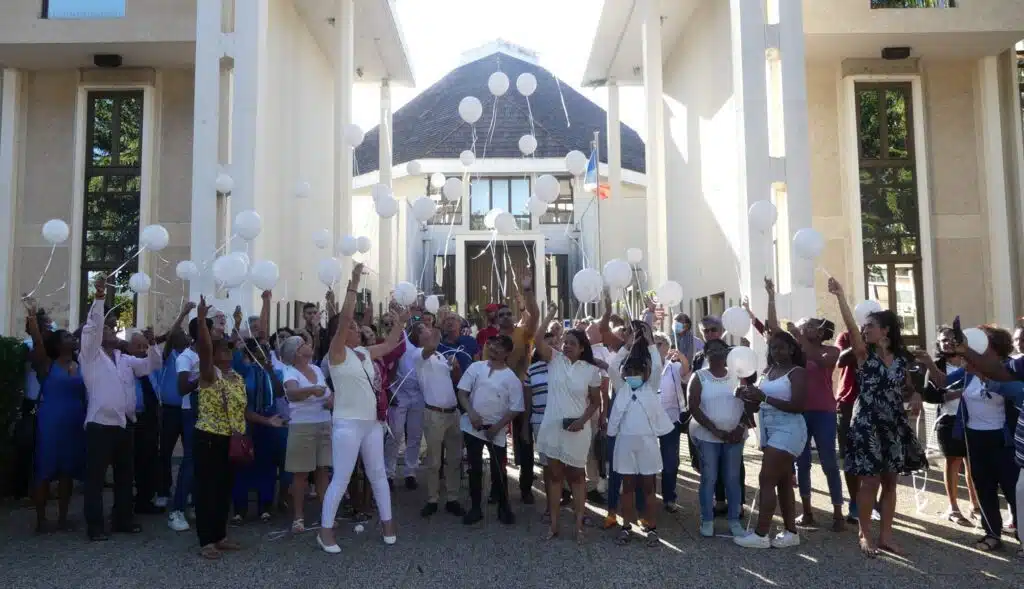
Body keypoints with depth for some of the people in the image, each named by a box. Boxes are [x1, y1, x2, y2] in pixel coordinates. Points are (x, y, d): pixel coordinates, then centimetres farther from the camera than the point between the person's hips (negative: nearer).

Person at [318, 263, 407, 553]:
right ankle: (325, 530, 10)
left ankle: (387, 522, 26)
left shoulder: (365, 353, 11)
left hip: (373, 422, 7)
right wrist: (353, 284, -22)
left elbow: (390, 344, 23)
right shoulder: (337, 352, -9)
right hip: (348, 424, -7)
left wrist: (400, 320, 15)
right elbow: (343, 317, -20)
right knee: (341, 478, -2)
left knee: (378, 474, 14)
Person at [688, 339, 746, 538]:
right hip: (707, 436, -2)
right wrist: (715, 430, -15)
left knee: (733, 478, 6)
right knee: (709, 478, 1)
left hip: (734, 435, 3)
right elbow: (693, 408, -9)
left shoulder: (737, 375, 6)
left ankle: (734, 520, 15)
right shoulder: (699, 377, -2)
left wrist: (741, 428, -8)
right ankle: (707, 521, 9)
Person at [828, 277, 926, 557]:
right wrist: (840, 295, -30)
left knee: (890, 481, 9)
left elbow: (905, 388, 20)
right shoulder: (864, 353, -5)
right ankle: (865, 535, 11)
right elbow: (850, 326, -21)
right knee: (870, 482, -2)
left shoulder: (900, 358, 6)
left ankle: (886, 535, 20)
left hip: (894, 425, 4)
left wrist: (915, 395, -4)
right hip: (867, 425, -4)